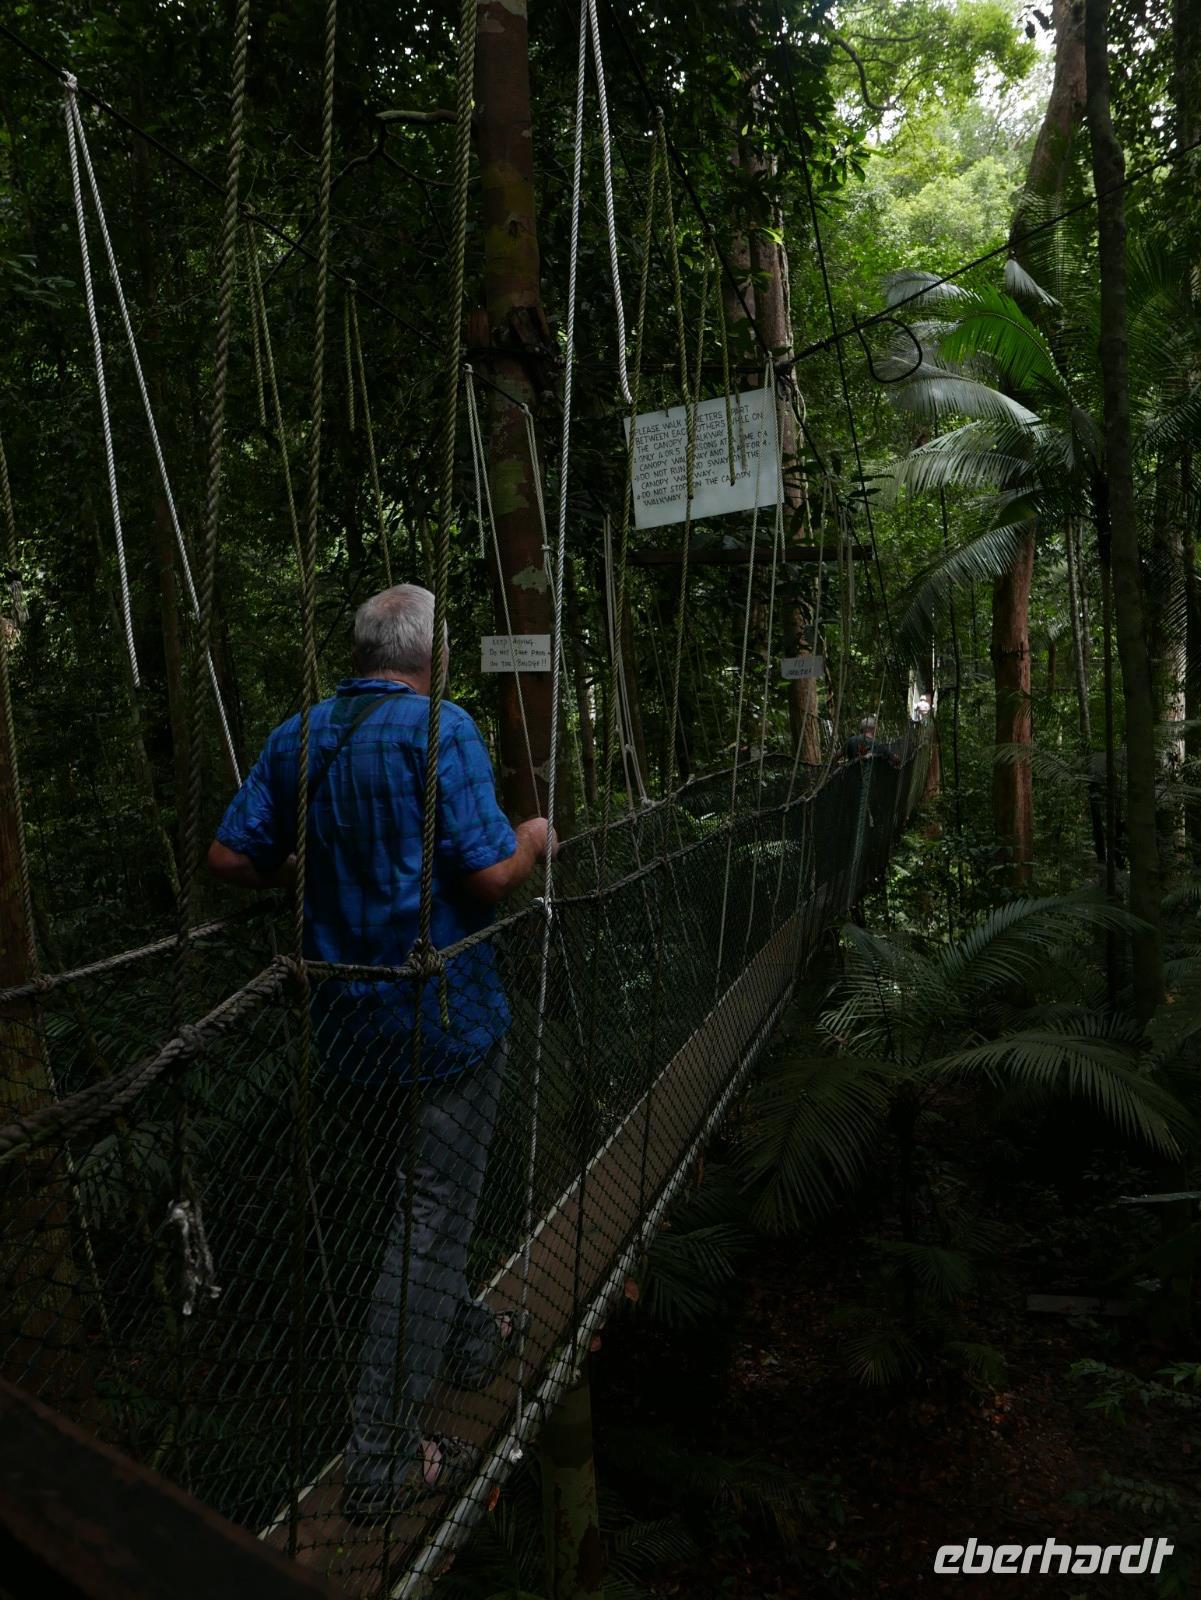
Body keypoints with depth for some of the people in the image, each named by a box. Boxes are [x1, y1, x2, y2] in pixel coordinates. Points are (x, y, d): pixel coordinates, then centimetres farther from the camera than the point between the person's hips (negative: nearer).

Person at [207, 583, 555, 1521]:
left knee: (402, 1192, 24)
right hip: (441, 1019, -7)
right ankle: (382, 1459, 10)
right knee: (432, 1219, 3)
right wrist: (533, 841, -1)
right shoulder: (439, 730, -17)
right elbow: (490, 876, -22)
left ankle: (465, 1338, 47)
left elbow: (231, 859, 3)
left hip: (350, 1017, 7)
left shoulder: (296, 738, 3)